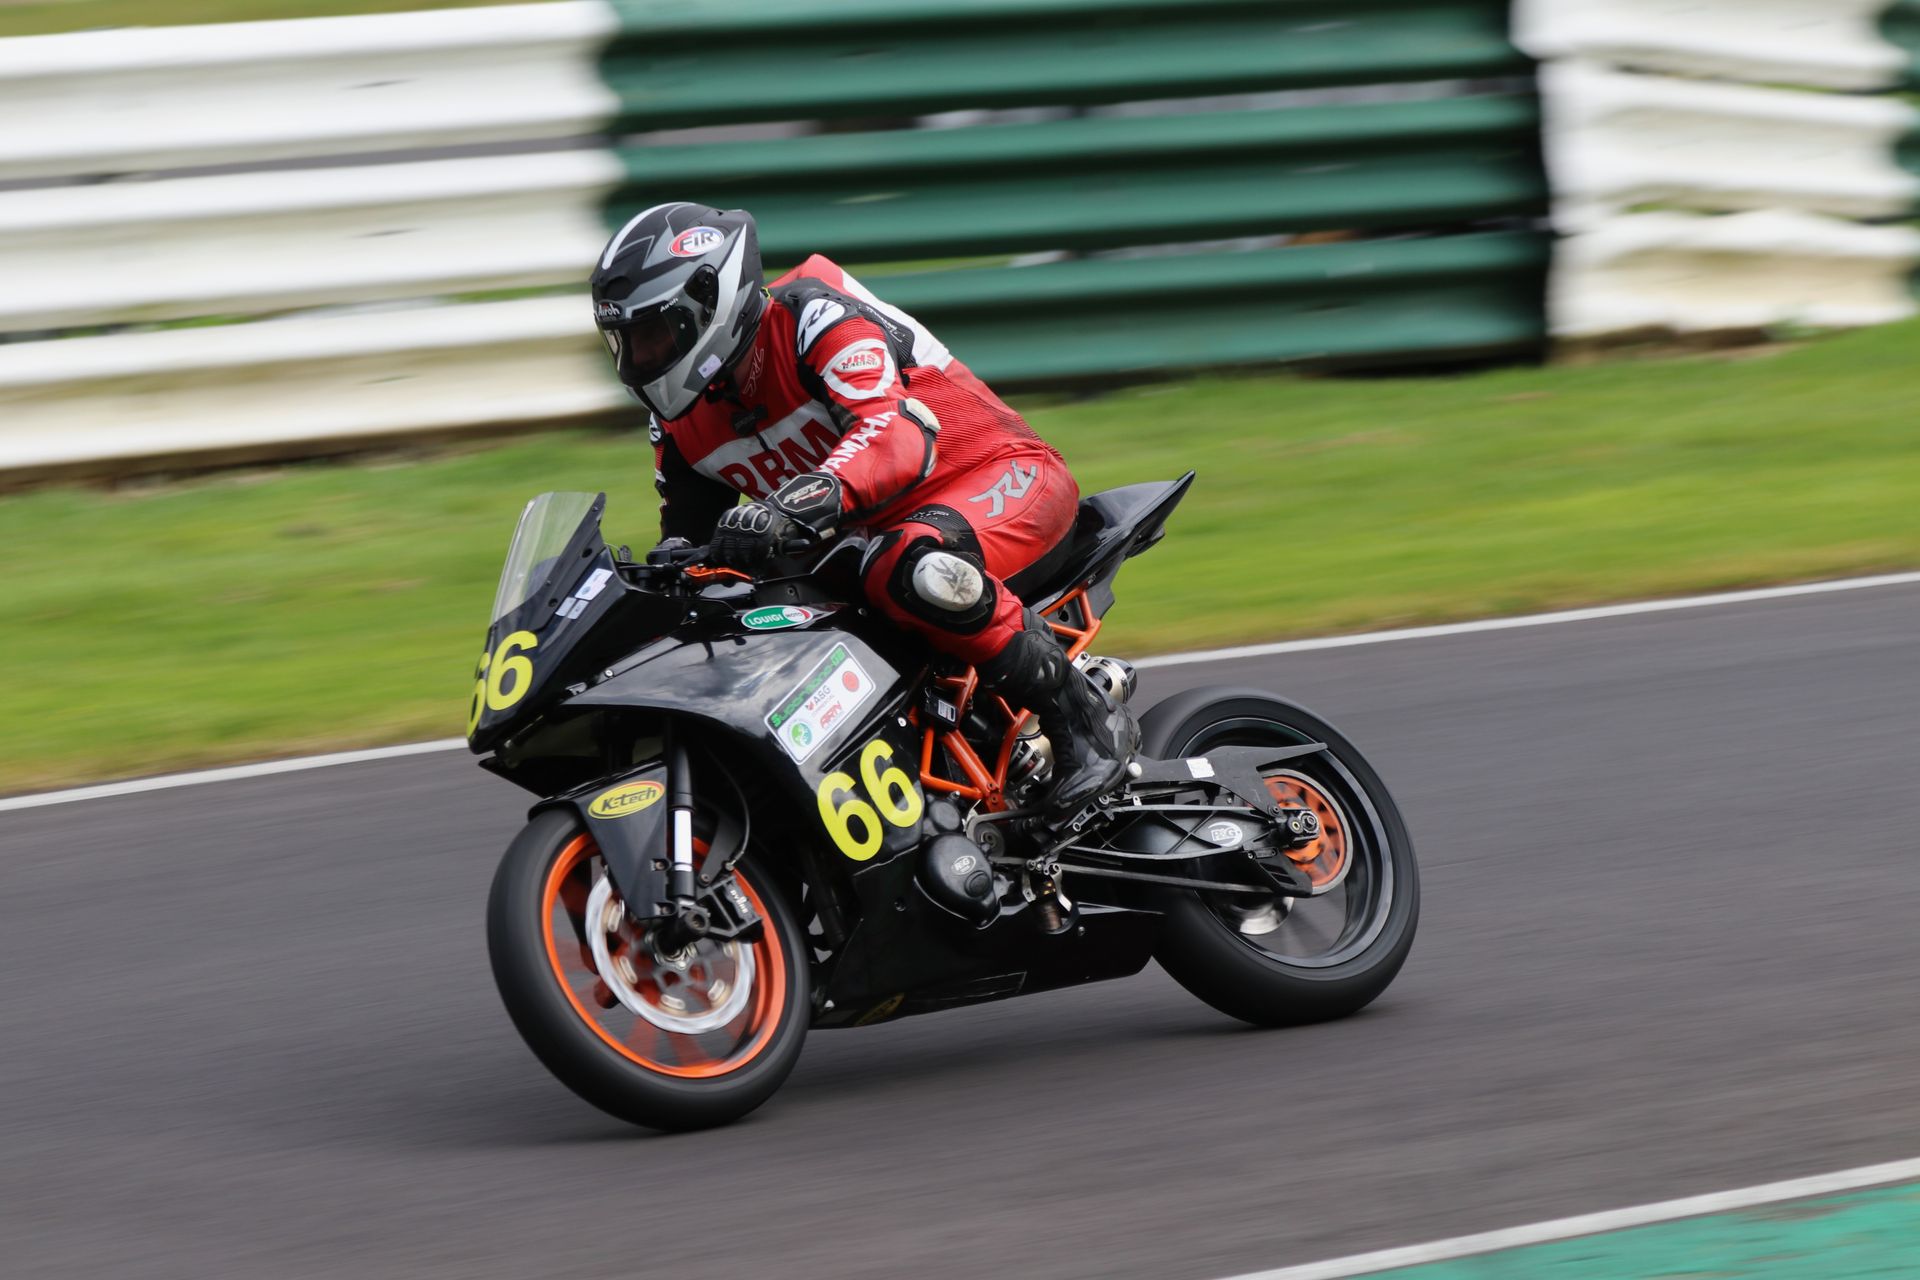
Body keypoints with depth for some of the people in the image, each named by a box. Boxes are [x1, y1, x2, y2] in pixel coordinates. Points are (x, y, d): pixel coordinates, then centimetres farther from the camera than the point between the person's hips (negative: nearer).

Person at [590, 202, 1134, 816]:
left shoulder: (812, 316, -23)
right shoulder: (684, 424, 4)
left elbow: (899, 434, -39)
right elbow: (688, 540, 15)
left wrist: (795, 507, -55)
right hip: (874, 528, 9)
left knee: (913, 570, -41)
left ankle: (1084, 716, -27)